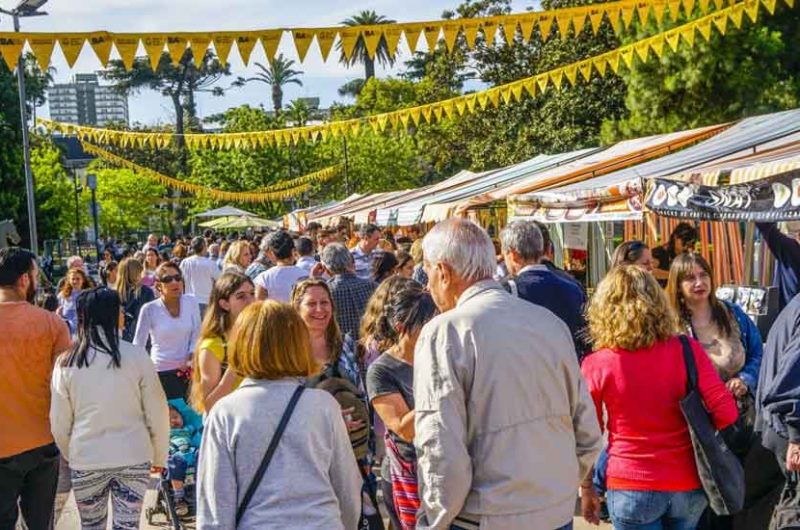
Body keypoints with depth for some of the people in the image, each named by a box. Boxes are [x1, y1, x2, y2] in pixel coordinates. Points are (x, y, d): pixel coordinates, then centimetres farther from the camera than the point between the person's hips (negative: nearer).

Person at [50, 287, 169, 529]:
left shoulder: (66, 361, -6)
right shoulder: (136, 356, -9)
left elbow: (59, 423, 0)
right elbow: (157, 413, -3)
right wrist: (159, 455, 10)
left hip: (86, 460, 1)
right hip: (134, 458, -1)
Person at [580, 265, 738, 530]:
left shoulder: (596, 366, -11)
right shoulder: (688, 350, -8)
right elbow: (726, 413, -10)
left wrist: (586, 489, 8)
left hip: (631, 489, -2)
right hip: (687, 485, 3)